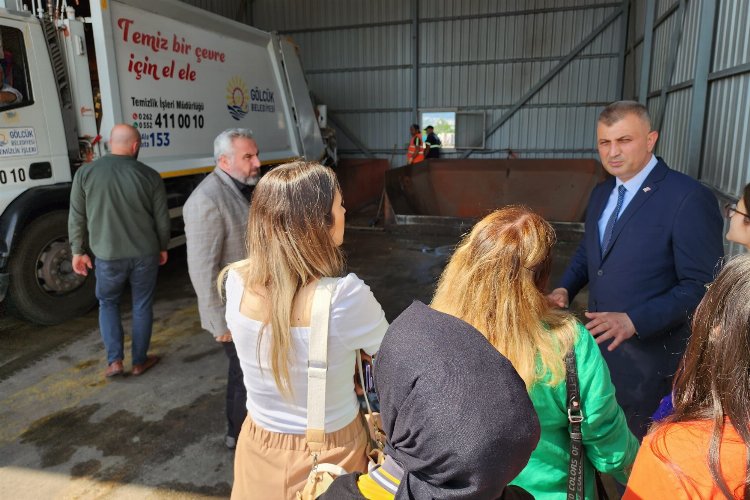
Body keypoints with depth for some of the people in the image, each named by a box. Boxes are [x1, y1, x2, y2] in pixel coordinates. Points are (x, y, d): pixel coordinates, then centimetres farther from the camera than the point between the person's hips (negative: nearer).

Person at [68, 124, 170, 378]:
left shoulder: (85, 173, -4)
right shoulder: (150, 175, -6)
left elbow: (77, 217, 0)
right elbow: (162, 219, 0)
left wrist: (78, 250, 11)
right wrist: (163, 247, 14)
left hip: (108, 255, 1)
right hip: (145, 253, 0)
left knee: (108, 303, 21)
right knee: (142, 306, 13)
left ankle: (114, 360, 14)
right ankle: (140, 361, 24)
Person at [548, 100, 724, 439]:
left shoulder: (689, 198, -18)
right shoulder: (602, 193, 6)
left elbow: (703, 285, -20)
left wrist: (634, 321, -30)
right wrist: (565, 289, -2)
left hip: (647, 354, -6)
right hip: (598, 344, 7)